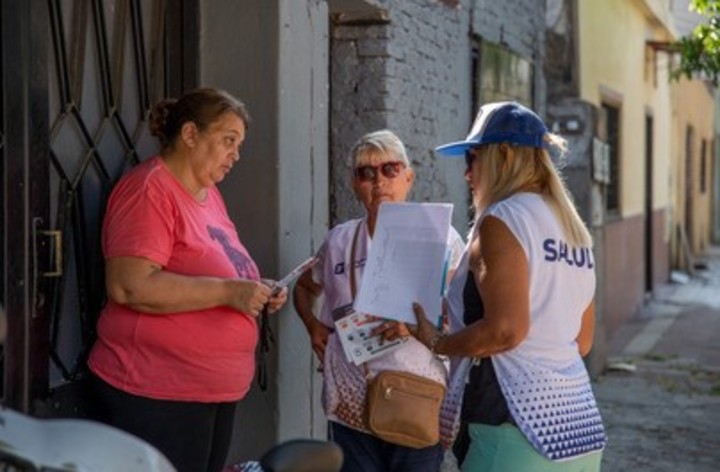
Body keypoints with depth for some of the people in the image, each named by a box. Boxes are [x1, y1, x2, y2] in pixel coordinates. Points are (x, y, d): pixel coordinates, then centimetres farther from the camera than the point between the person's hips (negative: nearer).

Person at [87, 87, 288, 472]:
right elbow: (129, 286, -24)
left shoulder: (208, 192, 15)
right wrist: (228, 291, -22)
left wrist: (255, 292, 8)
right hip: (157, 393, -9)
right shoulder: (150, 189, -12)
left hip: (218, 389, 9)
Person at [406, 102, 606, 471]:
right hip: (581, 425, 9)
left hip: (521, 425, -8)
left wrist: (437, 343, -3)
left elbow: (505, 330, -20)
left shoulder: (503, 219, -9)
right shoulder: (571, 226, 15)